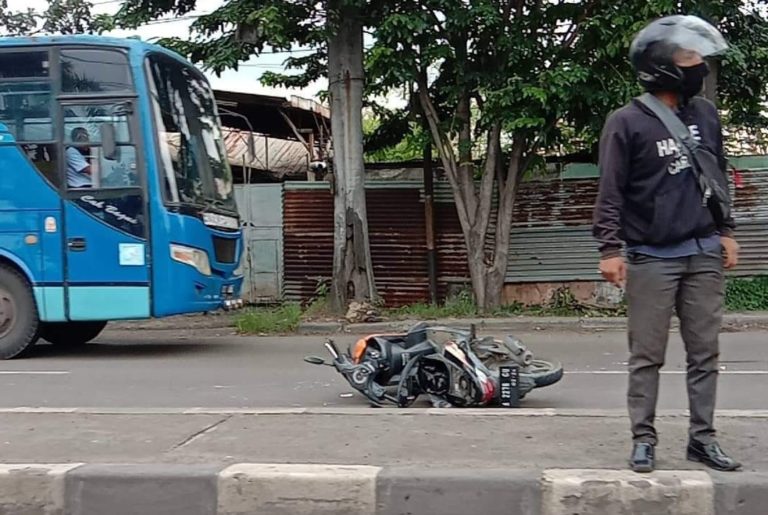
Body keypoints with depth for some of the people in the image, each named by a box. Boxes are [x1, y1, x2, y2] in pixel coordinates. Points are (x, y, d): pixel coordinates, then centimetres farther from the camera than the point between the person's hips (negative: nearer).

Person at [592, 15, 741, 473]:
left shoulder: (706, 114, 9)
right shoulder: (627, 122, -7)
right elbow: (611, 191, -7)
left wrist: (726, 232, 15)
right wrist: (610, 248, -12)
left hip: (704, 253, 5)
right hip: (652, 258, -5)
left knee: (705, 352, 7)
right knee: (647, 356, 1)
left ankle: (703, 437, 16)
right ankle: (644, 439, 10)